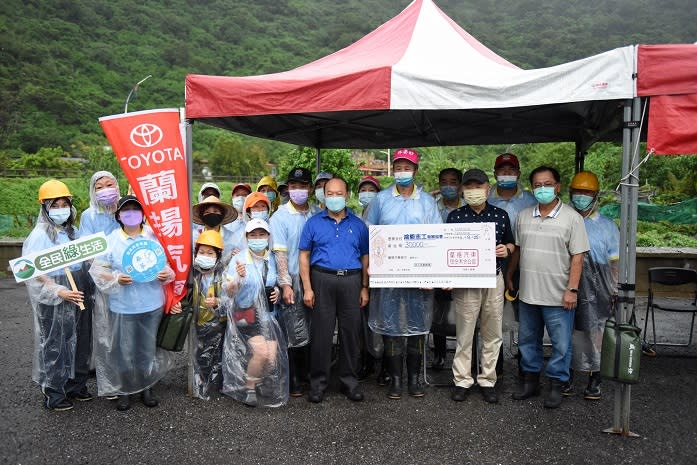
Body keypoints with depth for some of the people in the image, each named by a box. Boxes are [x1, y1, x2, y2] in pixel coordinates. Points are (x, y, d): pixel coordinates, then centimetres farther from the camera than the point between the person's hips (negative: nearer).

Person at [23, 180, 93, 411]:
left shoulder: (73, 232, 7)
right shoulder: (39, 236, -10)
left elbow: (85, 261, 16)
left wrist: (87, 291, 7)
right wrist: (59, 291, -21)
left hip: (79, 297, 6)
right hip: (54, 302, -6)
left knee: (80, 342, 12)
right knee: (54, 345, 4)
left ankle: (76, 385, 29)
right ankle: (53, 393, 18)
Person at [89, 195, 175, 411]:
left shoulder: (154, 237, 3)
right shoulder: (111, 240, -2)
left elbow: (168, 262, 8)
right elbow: (98, 270, 0)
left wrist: (166, 274, -13)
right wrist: (116, 279, -18)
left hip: (152, 305, 2)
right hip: (123, 307, -1)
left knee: (148, 350, 12)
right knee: (124, 351, 6)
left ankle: (146, 388, 29)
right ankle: (123, 390, 25)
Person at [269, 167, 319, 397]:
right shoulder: (280, 217, -3)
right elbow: (279, 252, -8)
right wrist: (285, 284, -14)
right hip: (293, 280, -4)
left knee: (312, 331, 11)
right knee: (294, 333, -1)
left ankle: (307, 373, 26)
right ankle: (293, 380, 12)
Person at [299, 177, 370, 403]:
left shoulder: (358, 224, 11)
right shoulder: (314, 223, 6)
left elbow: (365, 258, 12)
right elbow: (304, 256, 4)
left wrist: (365, 287, 5)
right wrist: (307, 288, -4)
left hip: (351, 281, 2)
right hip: (322, 279, -1)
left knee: (351, 331, 6)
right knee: (321, 332, 1)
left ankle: (349, 380, 18)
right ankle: (318, 382, 12)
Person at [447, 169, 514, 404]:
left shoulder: (500, 215, 6)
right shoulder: (455, 216, 1)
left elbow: (511, 243, 18)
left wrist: (506, 250, -4)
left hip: (494, 280, 2)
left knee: (493, 334, 9)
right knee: (464, 333, 3)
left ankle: (488, 381, 22)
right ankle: (462, 380, 17)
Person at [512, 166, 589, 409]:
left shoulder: (572, 218, -6)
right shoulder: (523, 216, 6)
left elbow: (577, 257, -8)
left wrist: (572, 289, -13)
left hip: (558, 296, -4)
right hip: (527, 293, 4)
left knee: (561, 344, 6)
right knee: (527, 340, 16)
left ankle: (556, 385, 23)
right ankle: (530, 381, 31)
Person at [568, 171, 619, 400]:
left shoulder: (607, 226, 5)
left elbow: (615, 261, 7)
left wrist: (616, 290, 2)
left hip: (597, 293, 0)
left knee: (596, 334, 5)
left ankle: (594, 380, 20)